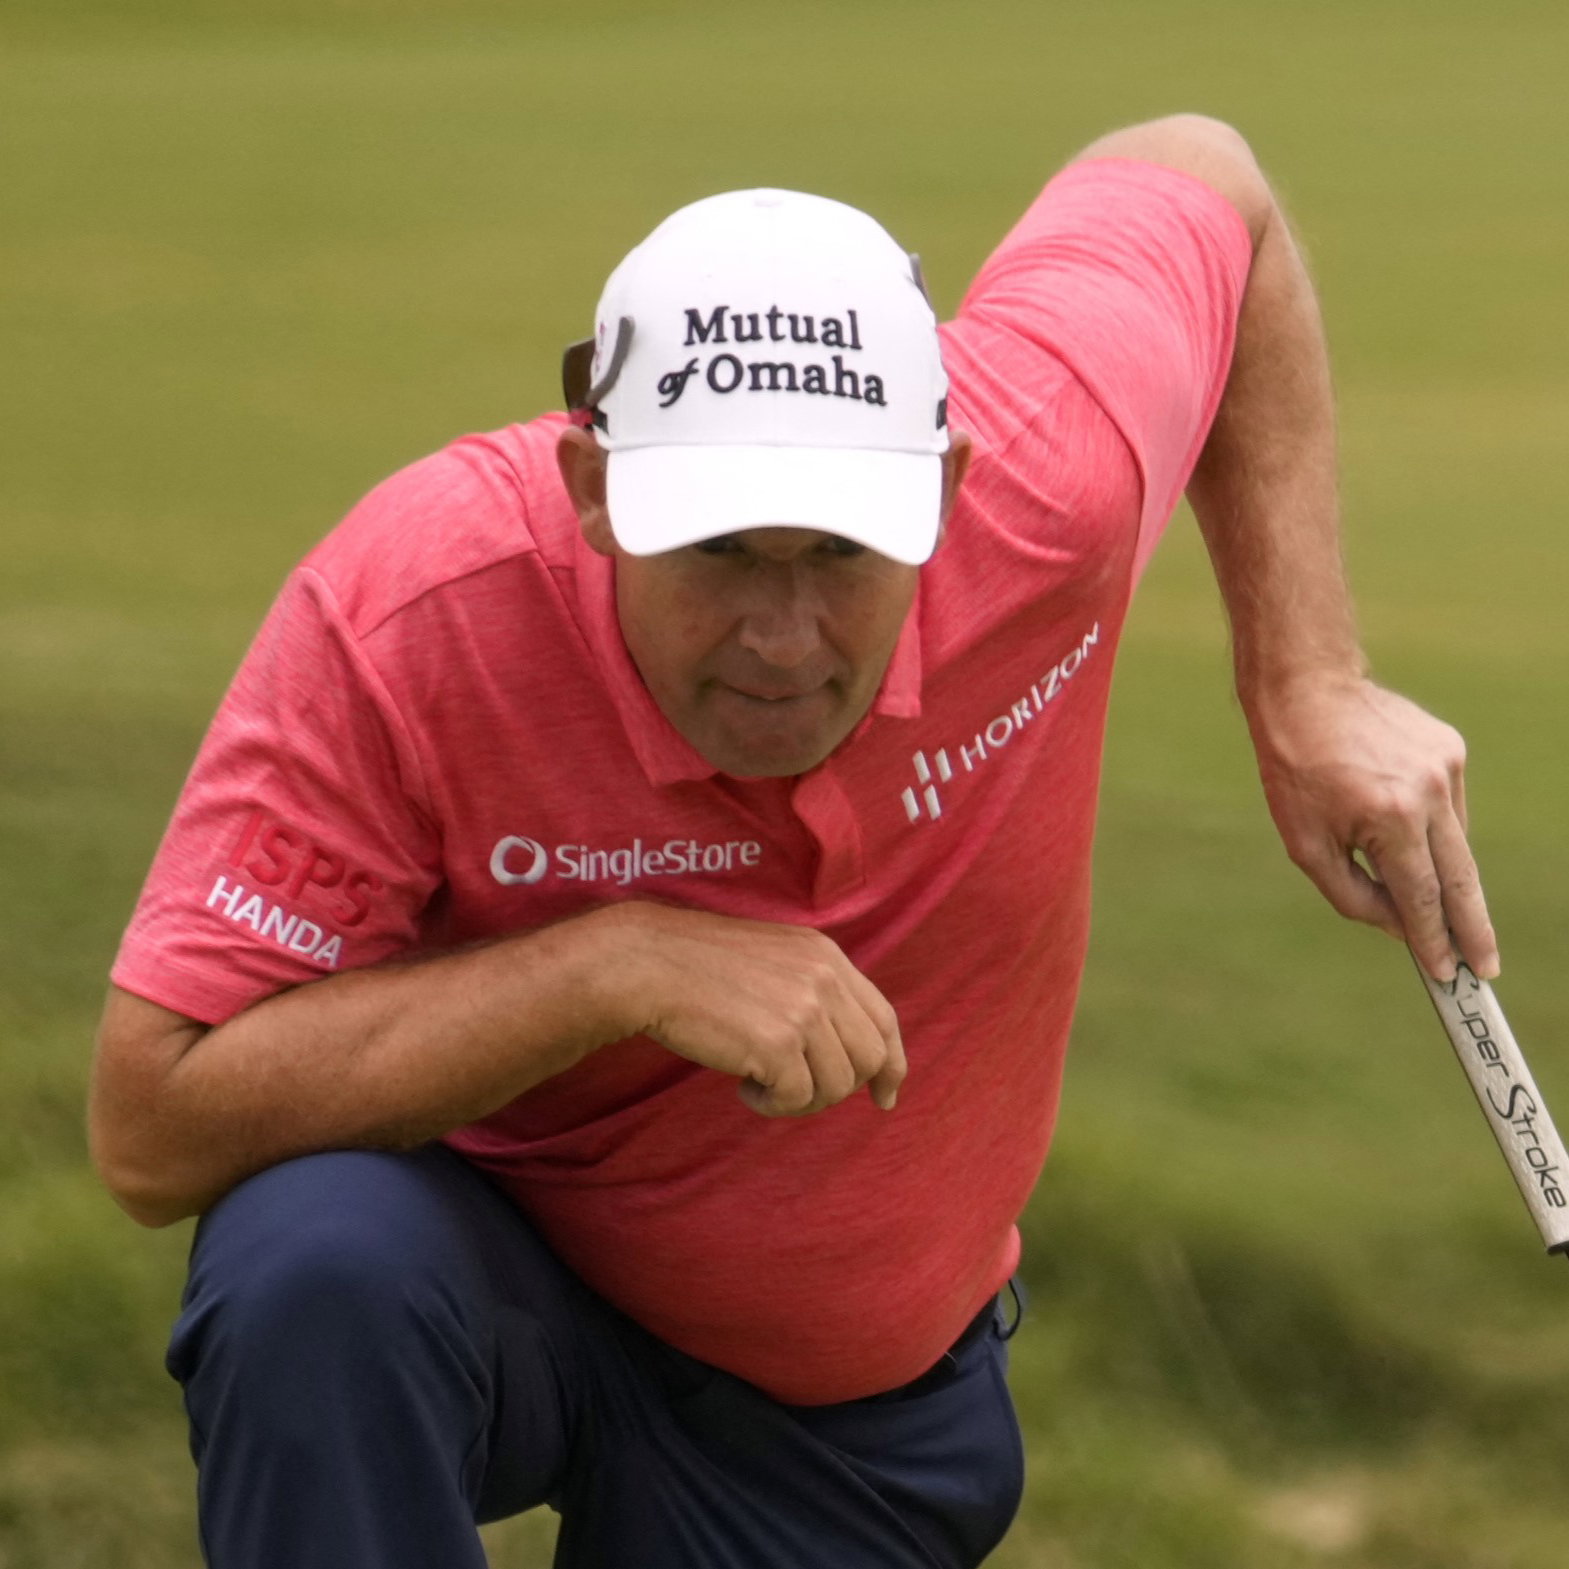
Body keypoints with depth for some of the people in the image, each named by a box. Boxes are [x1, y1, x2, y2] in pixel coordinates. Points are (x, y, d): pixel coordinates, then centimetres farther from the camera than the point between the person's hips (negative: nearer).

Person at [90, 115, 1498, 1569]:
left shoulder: (1051, 463, -24)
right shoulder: (403, 619, -31)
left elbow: (1203, 177, -1)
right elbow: (150, 1128, -30)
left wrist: (1310, 696, -7)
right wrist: (621, 962, -38)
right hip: (492, 1293, -4)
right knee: (317, 1262, -37)